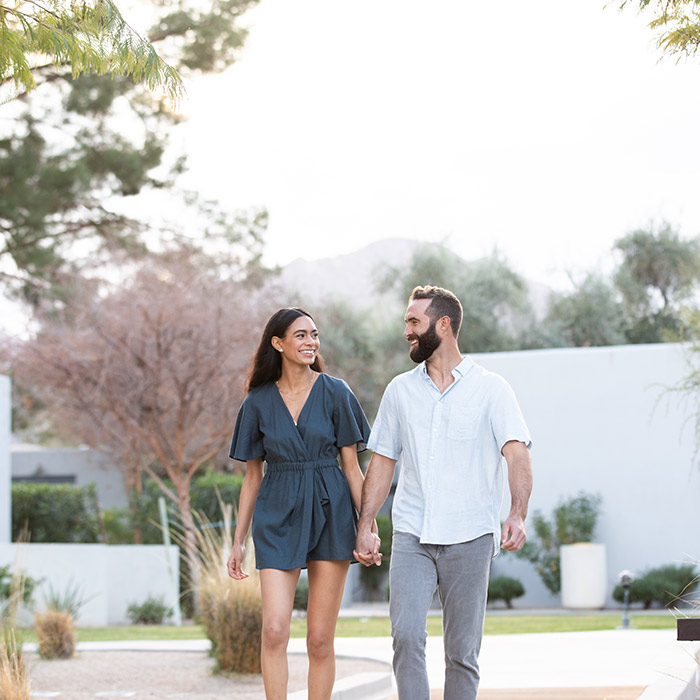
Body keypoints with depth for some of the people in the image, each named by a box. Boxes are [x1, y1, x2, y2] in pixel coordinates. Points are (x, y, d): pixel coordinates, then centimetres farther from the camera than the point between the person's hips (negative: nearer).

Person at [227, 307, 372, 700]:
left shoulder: (335, 393, 2)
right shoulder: (259, 402, 5)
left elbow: (352, 466, 3)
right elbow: (253, 476, 11)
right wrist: (239, 542, 9)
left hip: (330, 515, 0)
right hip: (278, 517, 1)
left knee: (320, 640, 0)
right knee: (275, 630, -14)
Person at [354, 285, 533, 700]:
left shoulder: (491, 390, 1)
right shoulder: (400, 390, 13)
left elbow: (518, 455, -10)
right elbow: (382, 462, 17)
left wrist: (518, 514, -27)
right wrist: (365, 526, 8)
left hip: (469, 537, -2)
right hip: (411, 536, 2)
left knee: (462, 651, 2)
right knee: (406, 635, -14)